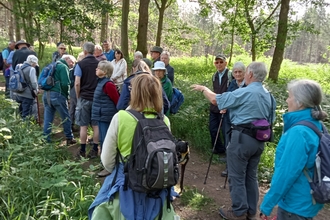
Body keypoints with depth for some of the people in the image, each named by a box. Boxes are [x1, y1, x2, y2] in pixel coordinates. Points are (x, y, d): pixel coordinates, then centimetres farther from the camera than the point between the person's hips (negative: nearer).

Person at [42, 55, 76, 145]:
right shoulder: (63, 67, -4)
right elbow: (65, 83, -15)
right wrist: (67, 95, -2)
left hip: (46, 94, 8)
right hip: (57, 94, -8)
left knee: (47, 119, 9)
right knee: (66, 118, 7)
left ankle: (46, 140, 11)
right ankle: (69, 138, 17)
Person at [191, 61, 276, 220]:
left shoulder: (244, 92, -15)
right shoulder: (268, 95, 9)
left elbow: (215, 100, -11)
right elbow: (270, 119, 15)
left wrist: (203, 89, 5)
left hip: (242, 137, -8)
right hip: (259, 139, 8)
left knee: (237, 177, 5)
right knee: (251, 176, 17)